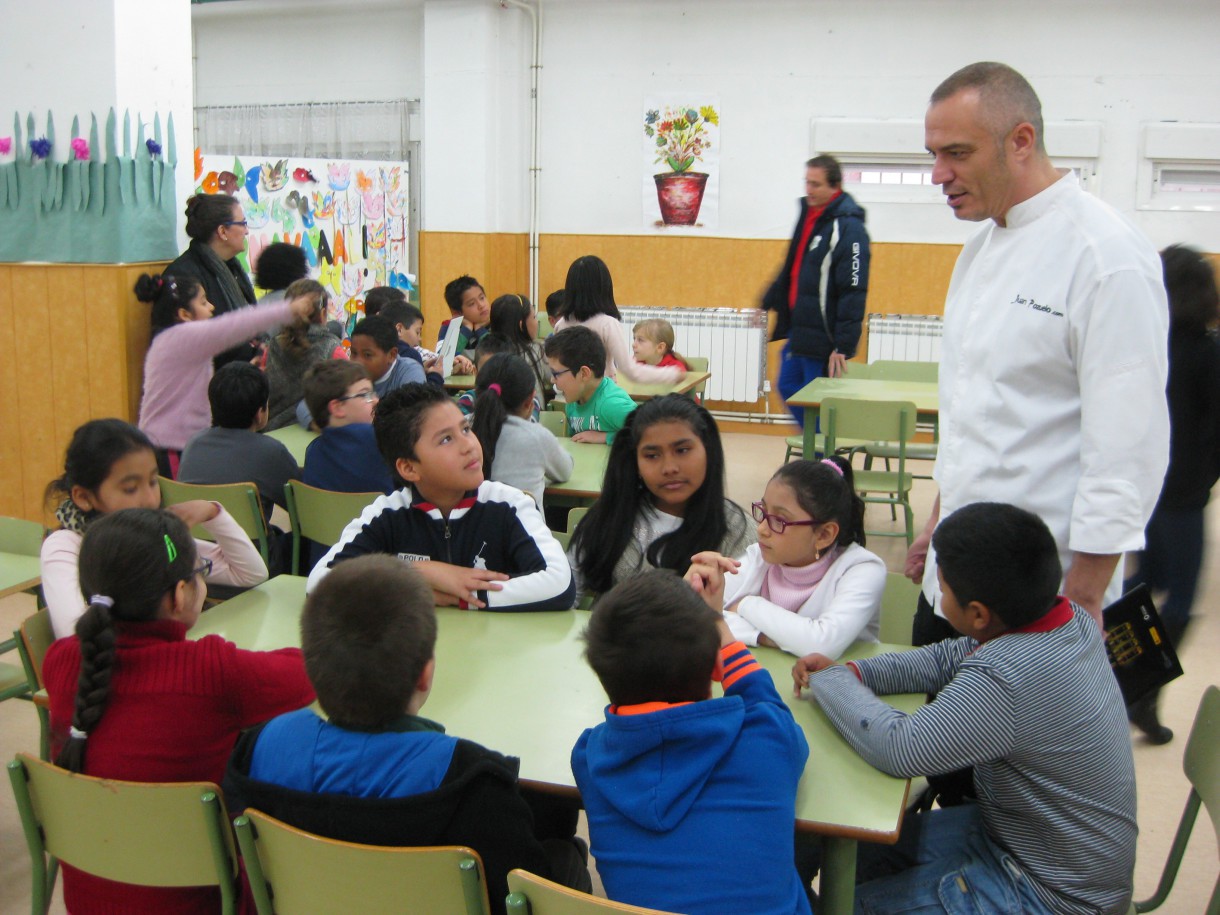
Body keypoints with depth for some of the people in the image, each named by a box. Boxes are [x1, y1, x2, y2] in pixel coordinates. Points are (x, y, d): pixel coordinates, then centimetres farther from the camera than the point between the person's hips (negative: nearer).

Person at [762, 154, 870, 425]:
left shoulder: (848, 227, -17)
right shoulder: (808, 215, 10)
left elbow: (854, 293, -21)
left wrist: (843, 346, -23)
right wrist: (769, 301, 28)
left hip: (823, 339, -9)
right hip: (799, 331, 9)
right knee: (788, 387, 17)